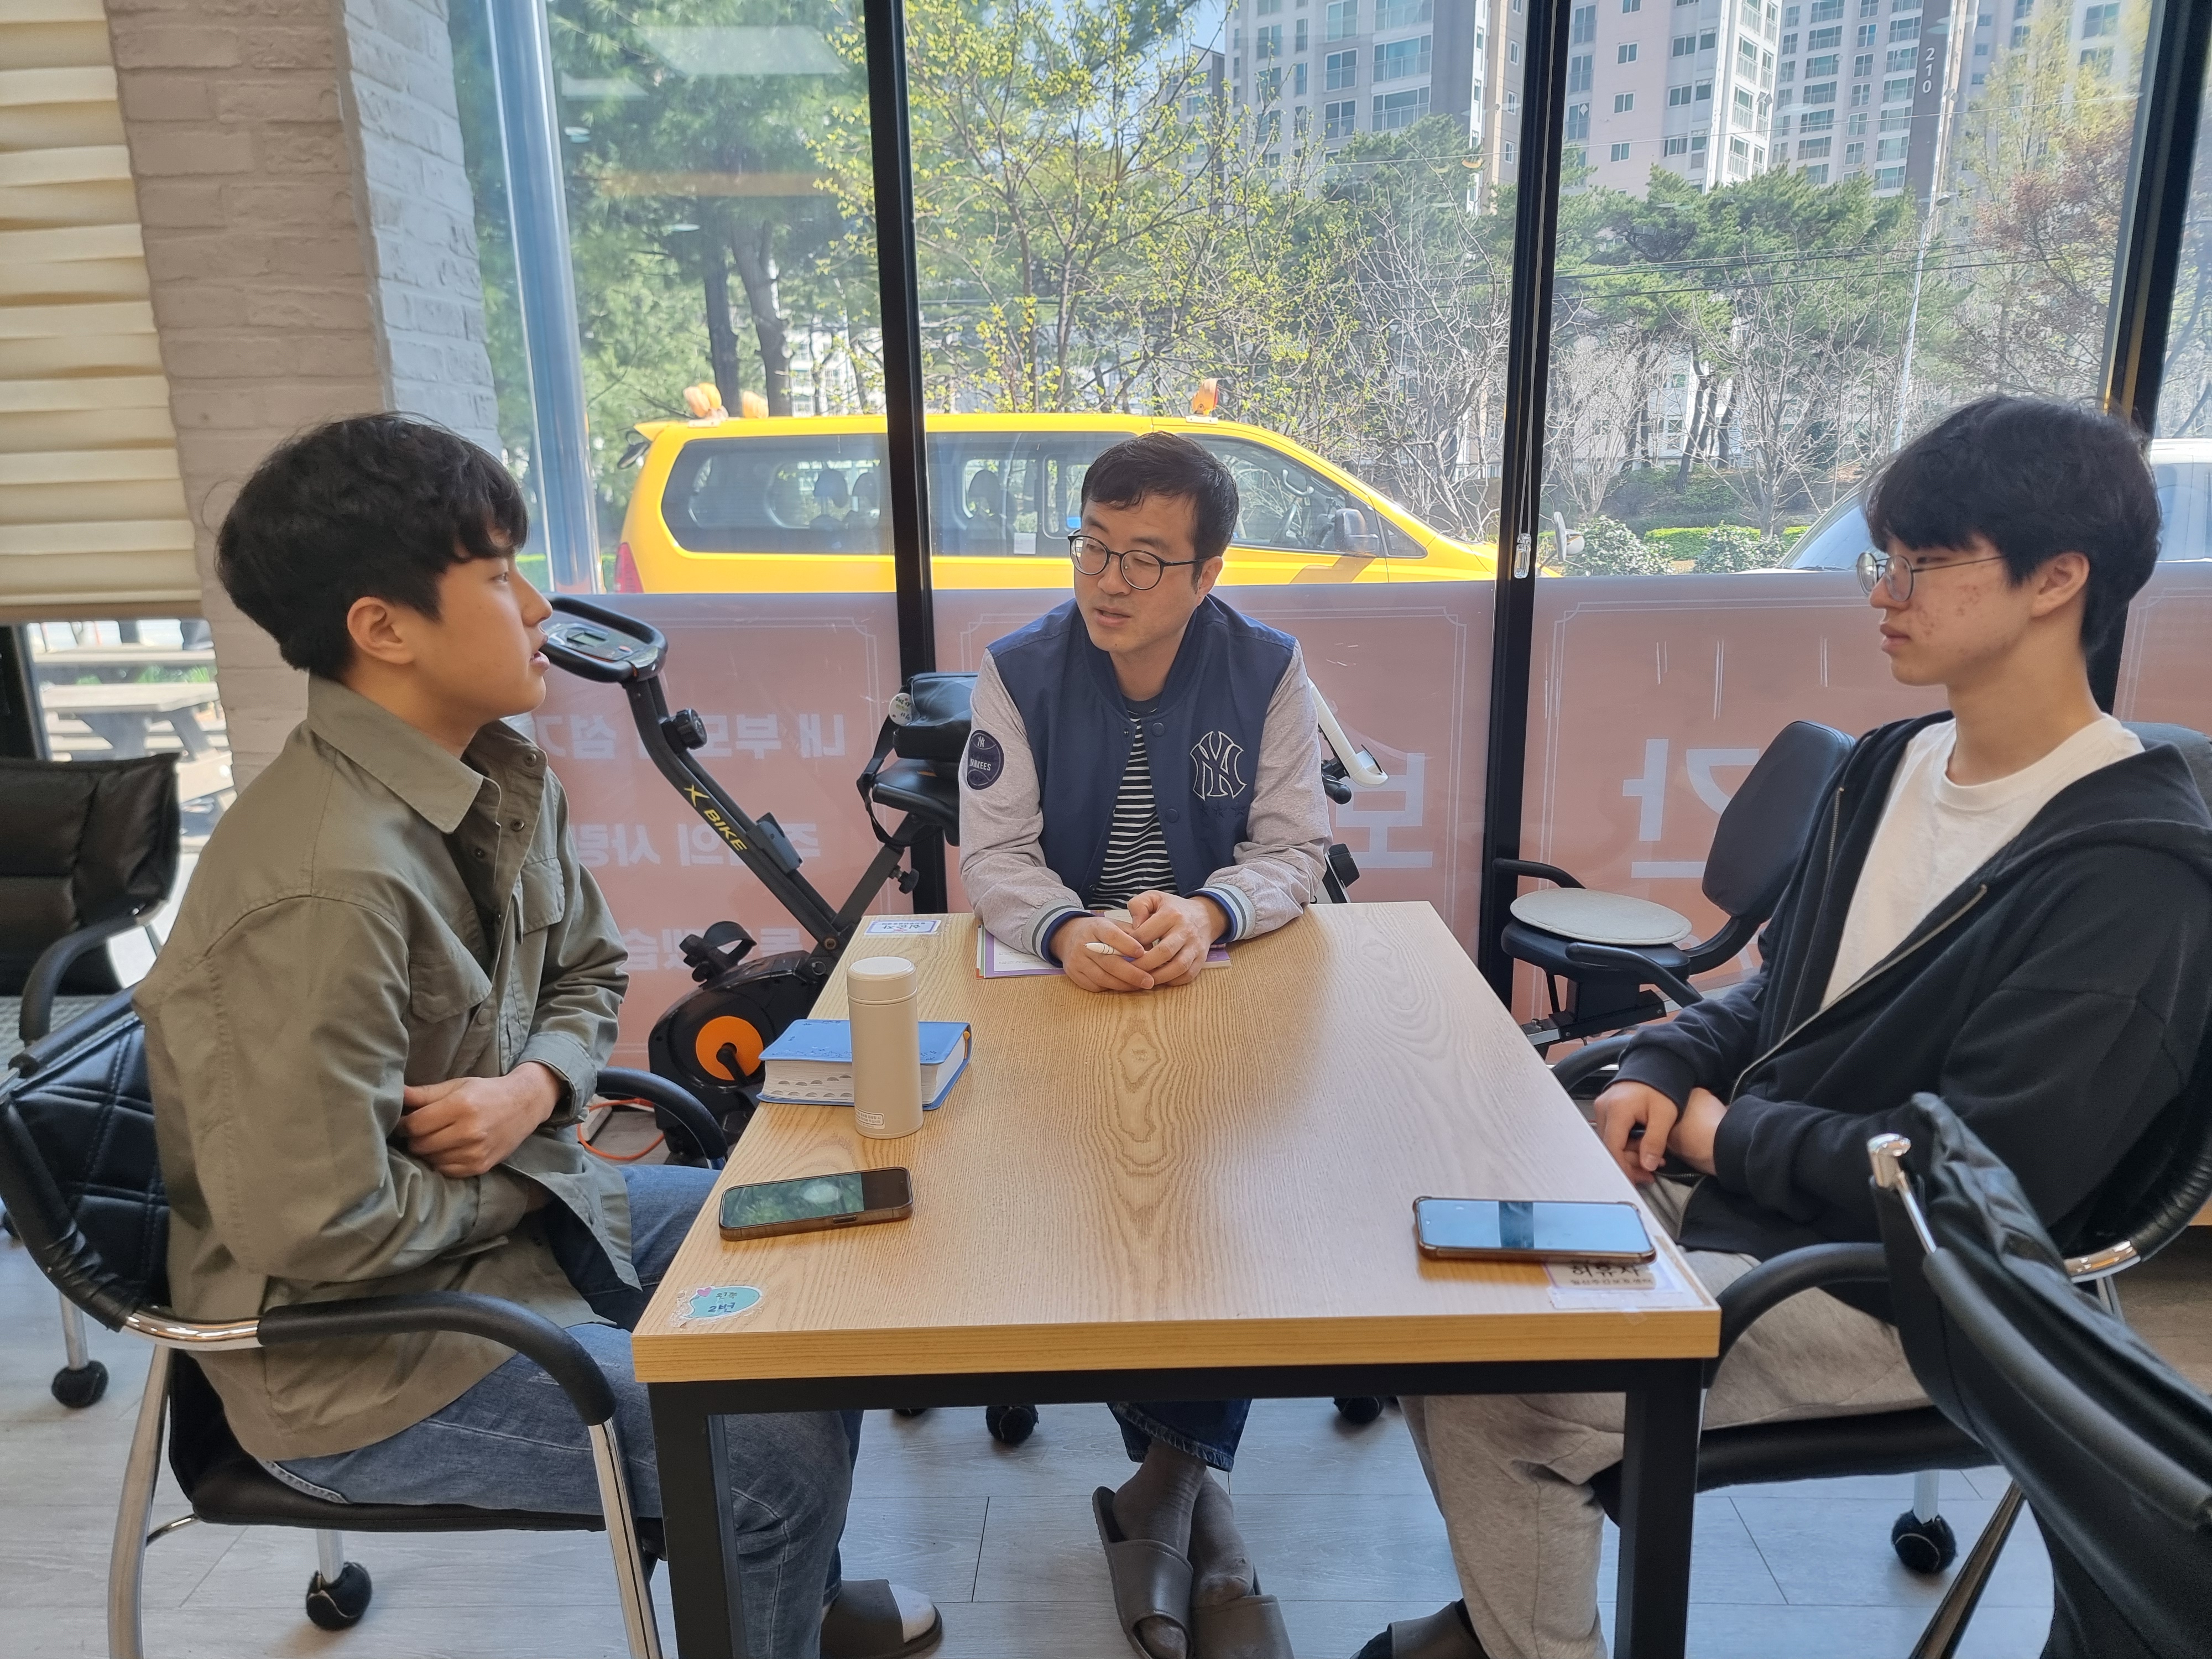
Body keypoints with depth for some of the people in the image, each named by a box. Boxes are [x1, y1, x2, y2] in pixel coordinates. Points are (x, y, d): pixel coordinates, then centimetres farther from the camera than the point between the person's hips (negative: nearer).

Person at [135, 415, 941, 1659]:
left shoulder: (505, 776, -4)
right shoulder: (324, 887, -31)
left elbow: (590, 972, 10)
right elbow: (319, 1232, -28)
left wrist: (537, 1091, -11)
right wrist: (518, 1176, -11)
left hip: (515, 1205, 9)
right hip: (354, 1341, -8)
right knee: (778, 1452, -17)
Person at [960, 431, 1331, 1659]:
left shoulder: (1267, 670, 0)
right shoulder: (1020, 670, 0)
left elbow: (1296, 847, -4)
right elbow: (992, 851, -6)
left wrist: (1207, 914, -27)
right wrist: (1067, 931, -29)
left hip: (1221, 976, 0)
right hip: (1060, 983, 0)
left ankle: (1168, 1478, -10)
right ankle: (1190, 1487, -9)